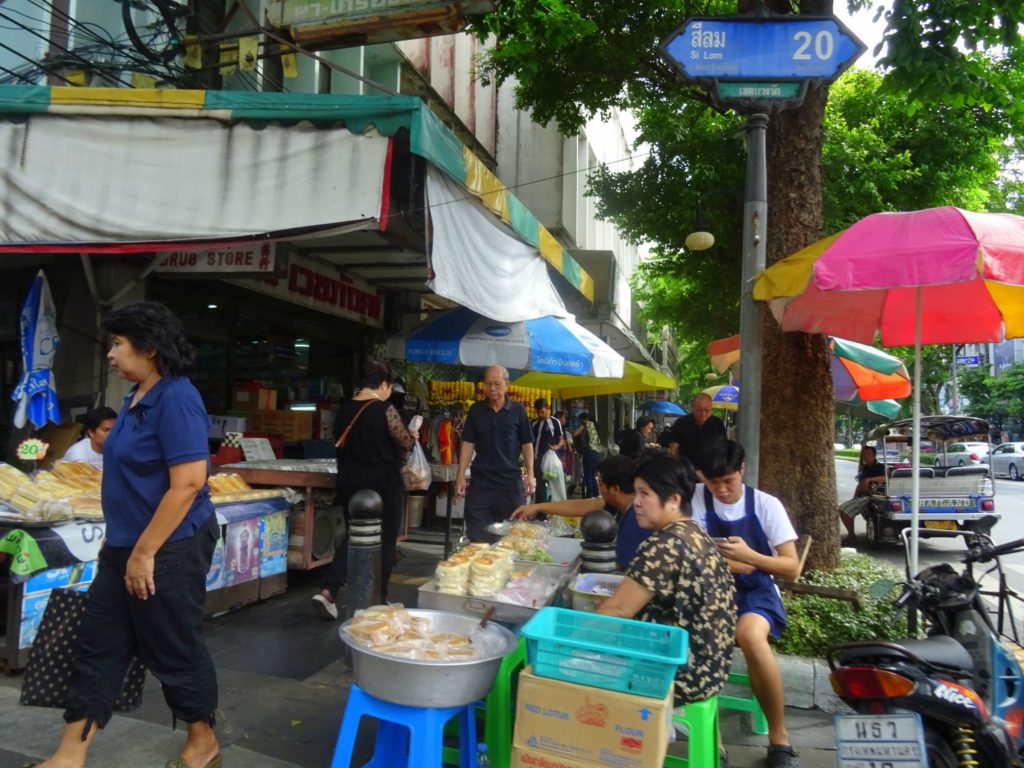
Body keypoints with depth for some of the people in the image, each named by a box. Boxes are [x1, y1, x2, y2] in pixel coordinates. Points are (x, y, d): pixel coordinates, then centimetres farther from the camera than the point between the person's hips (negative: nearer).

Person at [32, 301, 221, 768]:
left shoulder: (176, 399, -21)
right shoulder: (137, 398, 9)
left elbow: (188, 483, -26)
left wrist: (145, 552, -22)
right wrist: (119, 541, 18)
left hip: (168, 550, -9)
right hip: (128, 548, 9)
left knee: (176, 652, 6)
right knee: (98, 648, 14)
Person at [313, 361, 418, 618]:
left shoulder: (344, 409, 3)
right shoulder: (385, 409, -14)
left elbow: (342, 443, 13)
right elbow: (405, 444, -8)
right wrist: (413, 437, 13)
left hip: (349, 479, 6)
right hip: (382, 481, -6)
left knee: (353, 535, 15)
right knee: (384, 540, 9)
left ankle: (328, 591, 1)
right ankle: (378, 600, 17)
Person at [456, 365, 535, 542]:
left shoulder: (518, 410, 1)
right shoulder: (476, 410, 5)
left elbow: (526, 444, 3)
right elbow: (468, 443, 5)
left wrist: (530, 474, -5)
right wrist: (461, 475, -1)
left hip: (511, 481, -1)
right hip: (480, 481, 1)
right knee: (478, 536, 0)